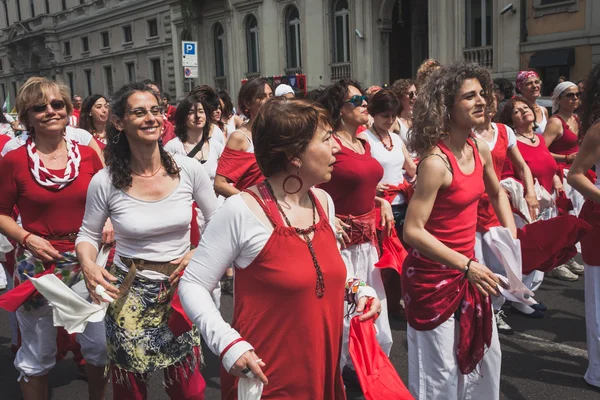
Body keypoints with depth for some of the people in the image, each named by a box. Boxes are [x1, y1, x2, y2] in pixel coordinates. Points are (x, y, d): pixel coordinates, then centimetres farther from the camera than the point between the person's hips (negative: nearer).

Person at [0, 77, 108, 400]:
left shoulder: (87, 154, 0)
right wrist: (26, 238, -14)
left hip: (88, 261, 2)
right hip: (38, 265, -2)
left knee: (100, 344, 12)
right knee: (37, 355, 14)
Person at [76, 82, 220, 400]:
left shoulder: (189, 169, -9)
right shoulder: (105, 182, -11)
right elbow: (88, 235, 4)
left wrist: (199, 253, -12)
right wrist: (88, 265, -16)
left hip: (181, 292, 1)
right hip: (129, 296, 0)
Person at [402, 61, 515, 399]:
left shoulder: (480, 149, 0)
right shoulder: (436, 162, -24)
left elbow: (497, 194, 20)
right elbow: (413, 231, -27)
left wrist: (512, 238, 9)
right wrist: (467, 266, -27)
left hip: (467, 266, 8)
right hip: (433, 274, -8)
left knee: (487, 354, 23)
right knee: (441, 371, 7)